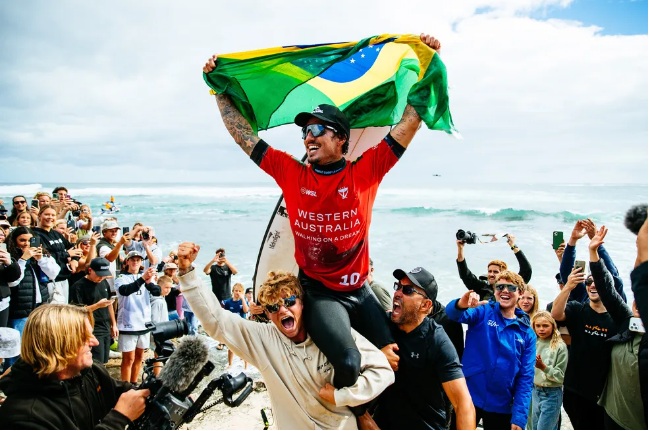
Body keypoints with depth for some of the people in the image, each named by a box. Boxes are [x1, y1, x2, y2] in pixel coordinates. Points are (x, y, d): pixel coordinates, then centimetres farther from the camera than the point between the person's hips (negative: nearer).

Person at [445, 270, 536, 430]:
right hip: (469, 398, -2)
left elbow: (526, 378, 1)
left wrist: (519, 418, -7)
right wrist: (460, 305, -45)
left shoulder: (527, 333, 4)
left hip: (501, 407, 2)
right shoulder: (483, 312, -2)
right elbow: (453, 314, -22)